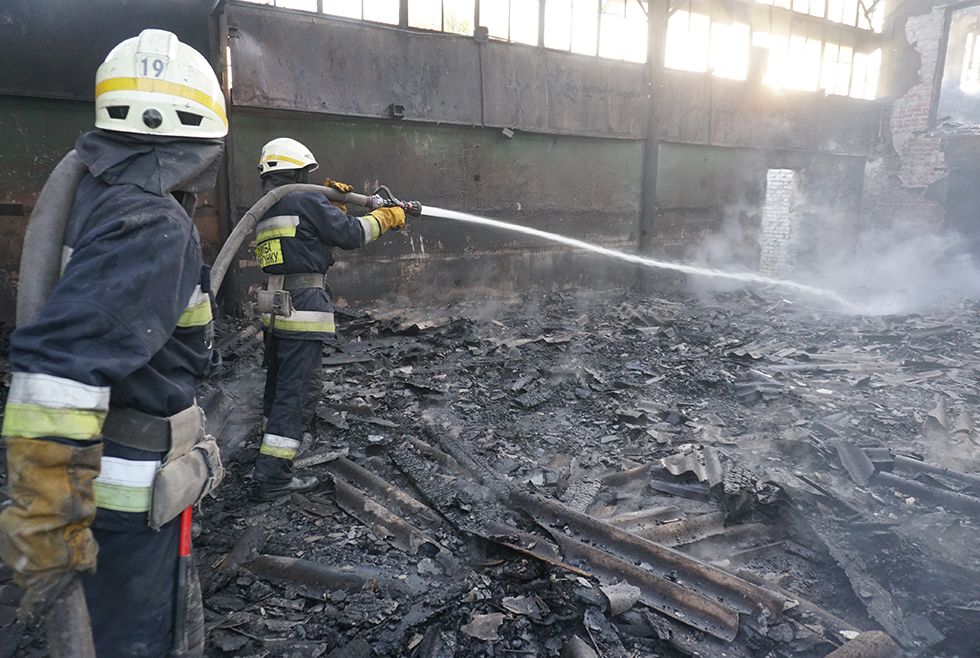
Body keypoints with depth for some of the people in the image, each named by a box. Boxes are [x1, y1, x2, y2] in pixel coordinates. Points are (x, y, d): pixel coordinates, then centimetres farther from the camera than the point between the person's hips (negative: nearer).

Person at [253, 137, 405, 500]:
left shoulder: (262, 212, 16)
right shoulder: (305, 202, -10)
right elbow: (352, 234, -6)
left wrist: (335, 205, 19)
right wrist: (385, 217, 7)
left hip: (273, 310, 9)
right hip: (304, 311, -9)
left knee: (276, 387, 19)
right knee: (293, 392, -4)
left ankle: (272, 456, 35)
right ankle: (274, 476, 0)